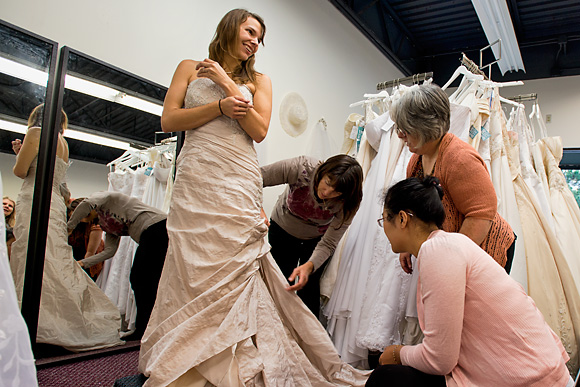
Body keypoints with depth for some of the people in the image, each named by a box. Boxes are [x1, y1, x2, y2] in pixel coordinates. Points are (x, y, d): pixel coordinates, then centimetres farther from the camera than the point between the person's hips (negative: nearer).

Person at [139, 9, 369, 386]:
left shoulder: (259, 80, 18)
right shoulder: (190, 69, 17)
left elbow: (259, 130, 3)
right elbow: (169, 120, 5)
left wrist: (227, 84, 1)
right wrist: (220, 106, -6)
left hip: (239, 184, 1)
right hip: (195, 182, 0)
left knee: (231, 273, -4)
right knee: (193, 272, -3)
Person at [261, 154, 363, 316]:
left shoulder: (347, 203, -31)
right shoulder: (301, 167, -36)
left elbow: (328, 244, -27)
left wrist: (309, 266, -45)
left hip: (315, 240, 0)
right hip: (282, 229, 0)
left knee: (309, 287, -3)